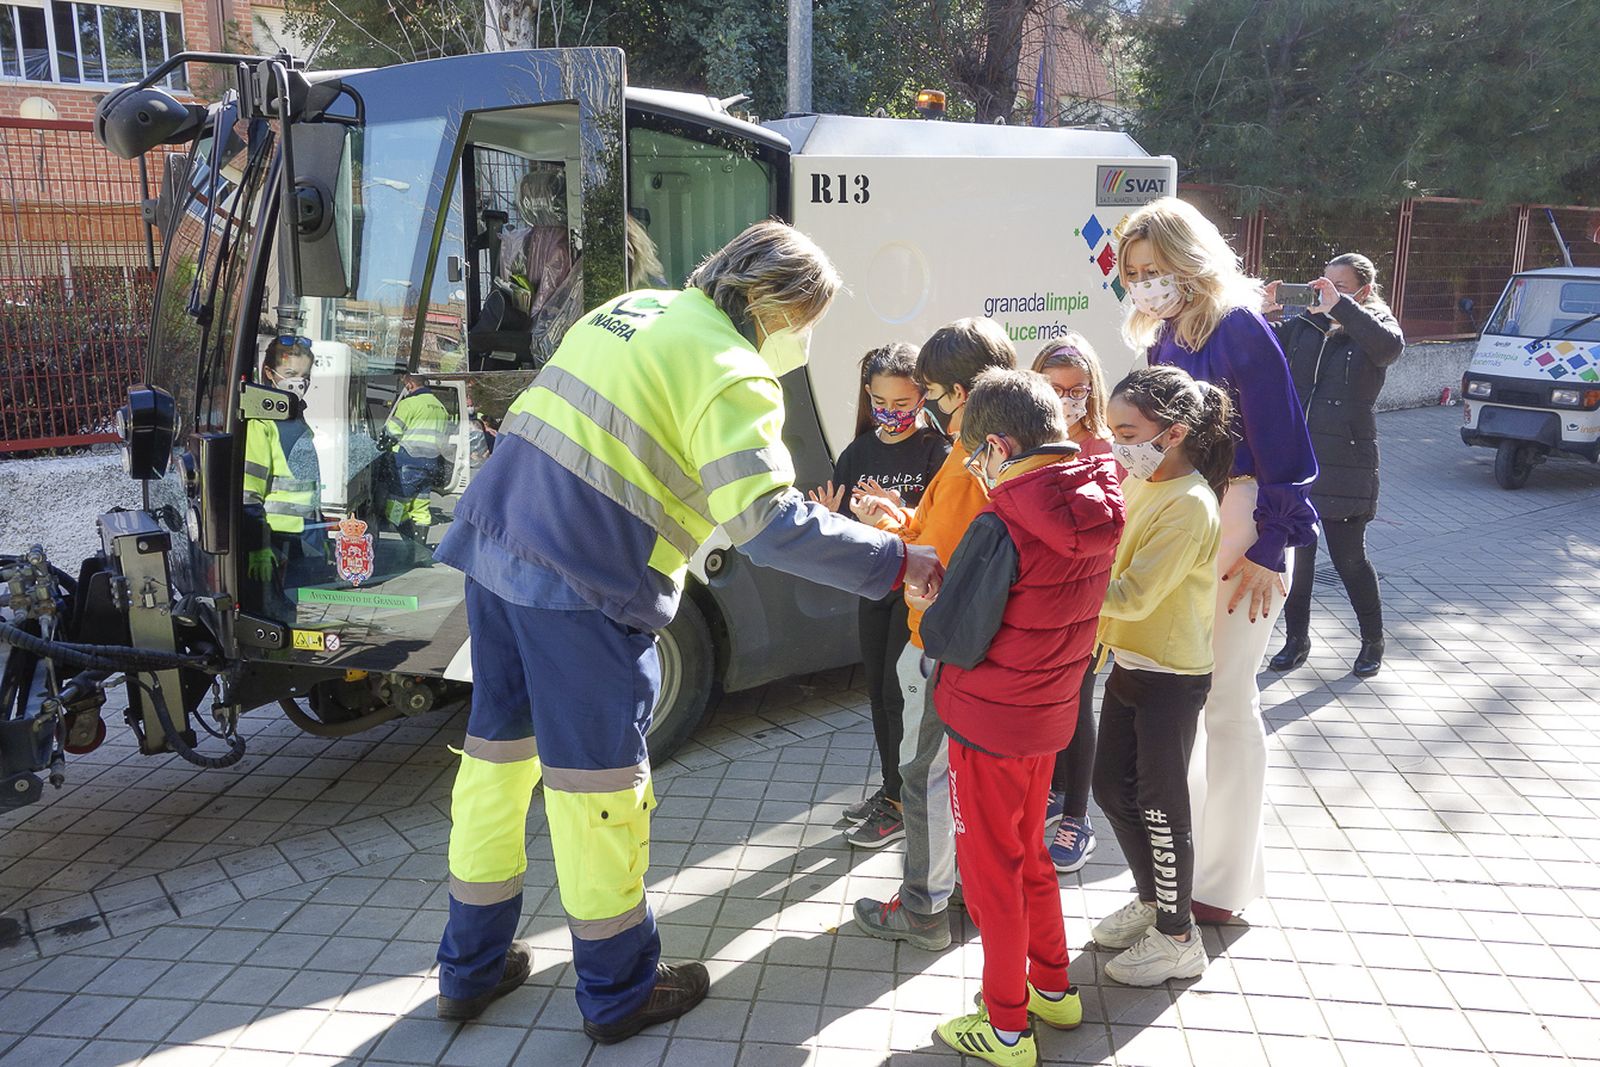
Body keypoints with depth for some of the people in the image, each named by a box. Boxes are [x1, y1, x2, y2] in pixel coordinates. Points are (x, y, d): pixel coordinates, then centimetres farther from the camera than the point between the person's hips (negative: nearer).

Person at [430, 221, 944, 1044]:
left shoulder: (635, 307, 16)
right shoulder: (733, 374, -10)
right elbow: (770, 523, -19)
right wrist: (895, 562, -10)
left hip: (495, 545, 9)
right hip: (585, 586, -9)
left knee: (498, 749, 18)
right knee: (600, 778, 5)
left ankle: (469, 968, 35)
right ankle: (618, 992, 24)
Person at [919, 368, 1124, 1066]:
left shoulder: (1003, 525, -25)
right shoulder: (1097, 511, -3)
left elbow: (954, 640, -21)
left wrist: (927, 608, -2)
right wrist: (953, 580, 4)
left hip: (988, 724, -7)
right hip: (1049, 718, 7)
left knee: (992, 872, 9)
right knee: (1029, 855, 25)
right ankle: (1053, 988, 39)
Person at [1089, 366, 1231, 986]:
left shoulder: (1189, 505, -23)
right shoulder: (1141, 486, 4)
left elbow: (1132, 597, -28)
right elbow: (1111, 563, 10)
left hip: (1170, 677, -8)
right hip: (1129, 663, 8)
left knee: (1160, 806, 4)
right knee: (1111, 788, 18)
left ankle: (1178, 939, 23)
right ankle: (1151, 900, 39)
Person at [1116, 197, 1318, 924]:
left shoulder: (1239, 329, -13)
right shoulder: (1162, 338, 9)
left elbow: (1280, 446, -15)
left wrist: (1268, 549, -16)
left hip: (1238, 531, -7)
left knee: (1226, 701, 1)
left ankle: (1222, 881, 16)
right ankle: (1187, 855, 29)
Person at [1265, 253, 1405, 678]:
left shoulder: (1373, 328, 0)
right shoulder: (1302, 325, 10)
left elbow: (1390, 344, -23)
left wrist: (1339, 306, -26)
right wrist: (1263, 312, -13)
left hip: (1345, 466, -3)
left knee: (1349, 558, 4)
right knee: (1295, 553, 9)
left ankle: (1373, 640, 24)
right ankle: (1297, 638, 23)